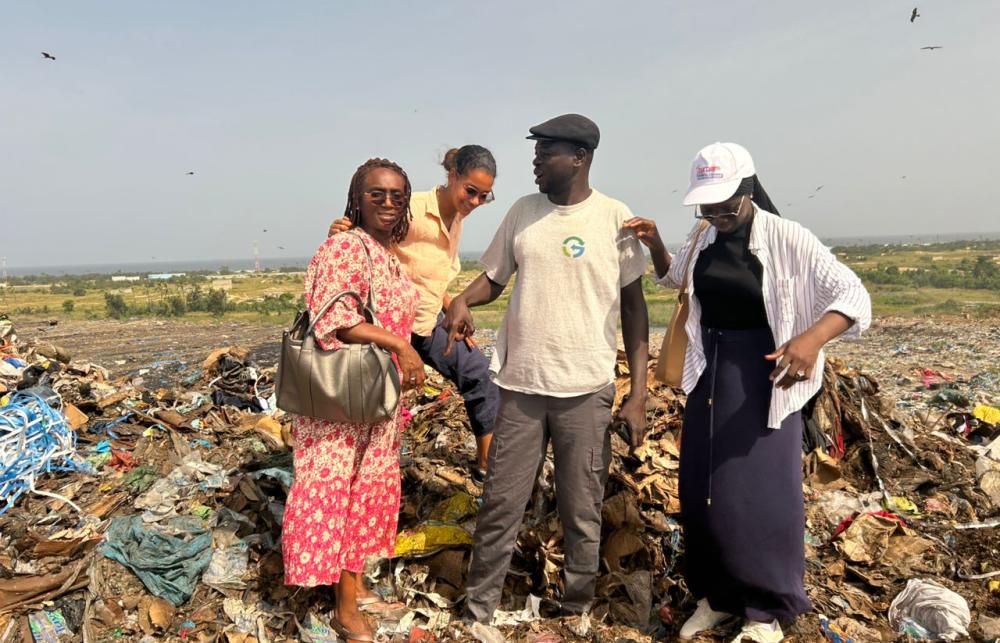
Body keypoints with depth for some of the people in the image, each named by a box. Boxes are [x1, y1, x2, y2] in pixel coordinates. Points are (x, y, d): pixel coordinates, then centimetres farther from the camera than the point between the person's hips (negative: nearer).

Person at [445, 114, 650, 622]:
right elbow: (493, 277, 13)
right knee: (500, 505, 9)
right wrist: (463, 300, -11)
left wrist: (638, 394, -3)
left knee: (581, 513, 8)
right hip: (519, 385, 3)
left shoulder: (614, 217, -2)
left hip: (585, 390, -2)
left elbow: (633, 306, 1)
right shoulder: (522, 211, 7)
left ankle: (577, 612, 28)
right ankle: (477, 610, 25)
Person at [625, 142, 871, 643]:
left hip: (764, 376, -5)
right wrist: (654, 244, 3)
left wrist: (811, 338, -38)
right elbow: (673, 278, 23)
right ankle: (717, 595, 29)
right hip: (709, 373, 6)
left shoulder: (787, 239, -15)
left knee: (762, 490, 1)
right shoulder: (703, 237, 3)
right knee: (702, 488, 11)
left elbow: (854, 296, -19)